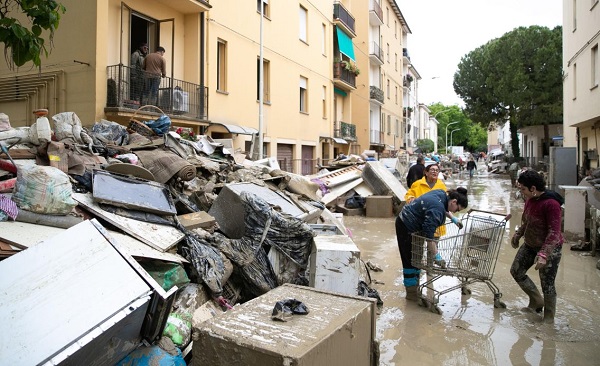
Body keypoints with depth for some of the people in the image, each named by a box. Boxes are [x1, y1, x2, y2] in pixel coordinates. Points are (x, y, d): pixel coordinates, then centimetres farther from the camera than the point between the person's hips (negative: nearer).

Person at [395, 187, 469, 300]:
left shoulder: (441, 194, -2)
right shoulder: (437, 209, -30)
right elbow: (429, 236, -32)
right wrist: (436, 256, -28)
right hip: (407, 228, -10)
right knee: (410, 260, -2)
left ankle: (414, 287, 26)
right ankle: (411, 292, 8)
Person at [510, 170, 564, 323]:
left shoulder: (551, 204, -27)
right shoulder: (530, 199, -2)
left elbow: (554, 232, -30)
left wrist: (543, 255, -37)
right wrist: (517, 235, 18)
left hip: (549, 248, -8)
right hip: (530, 244, 8)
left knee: (547, 284, 1)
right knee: (516, 271, 11)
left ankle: (549, 318, 22)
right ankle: (537, 302, 30)